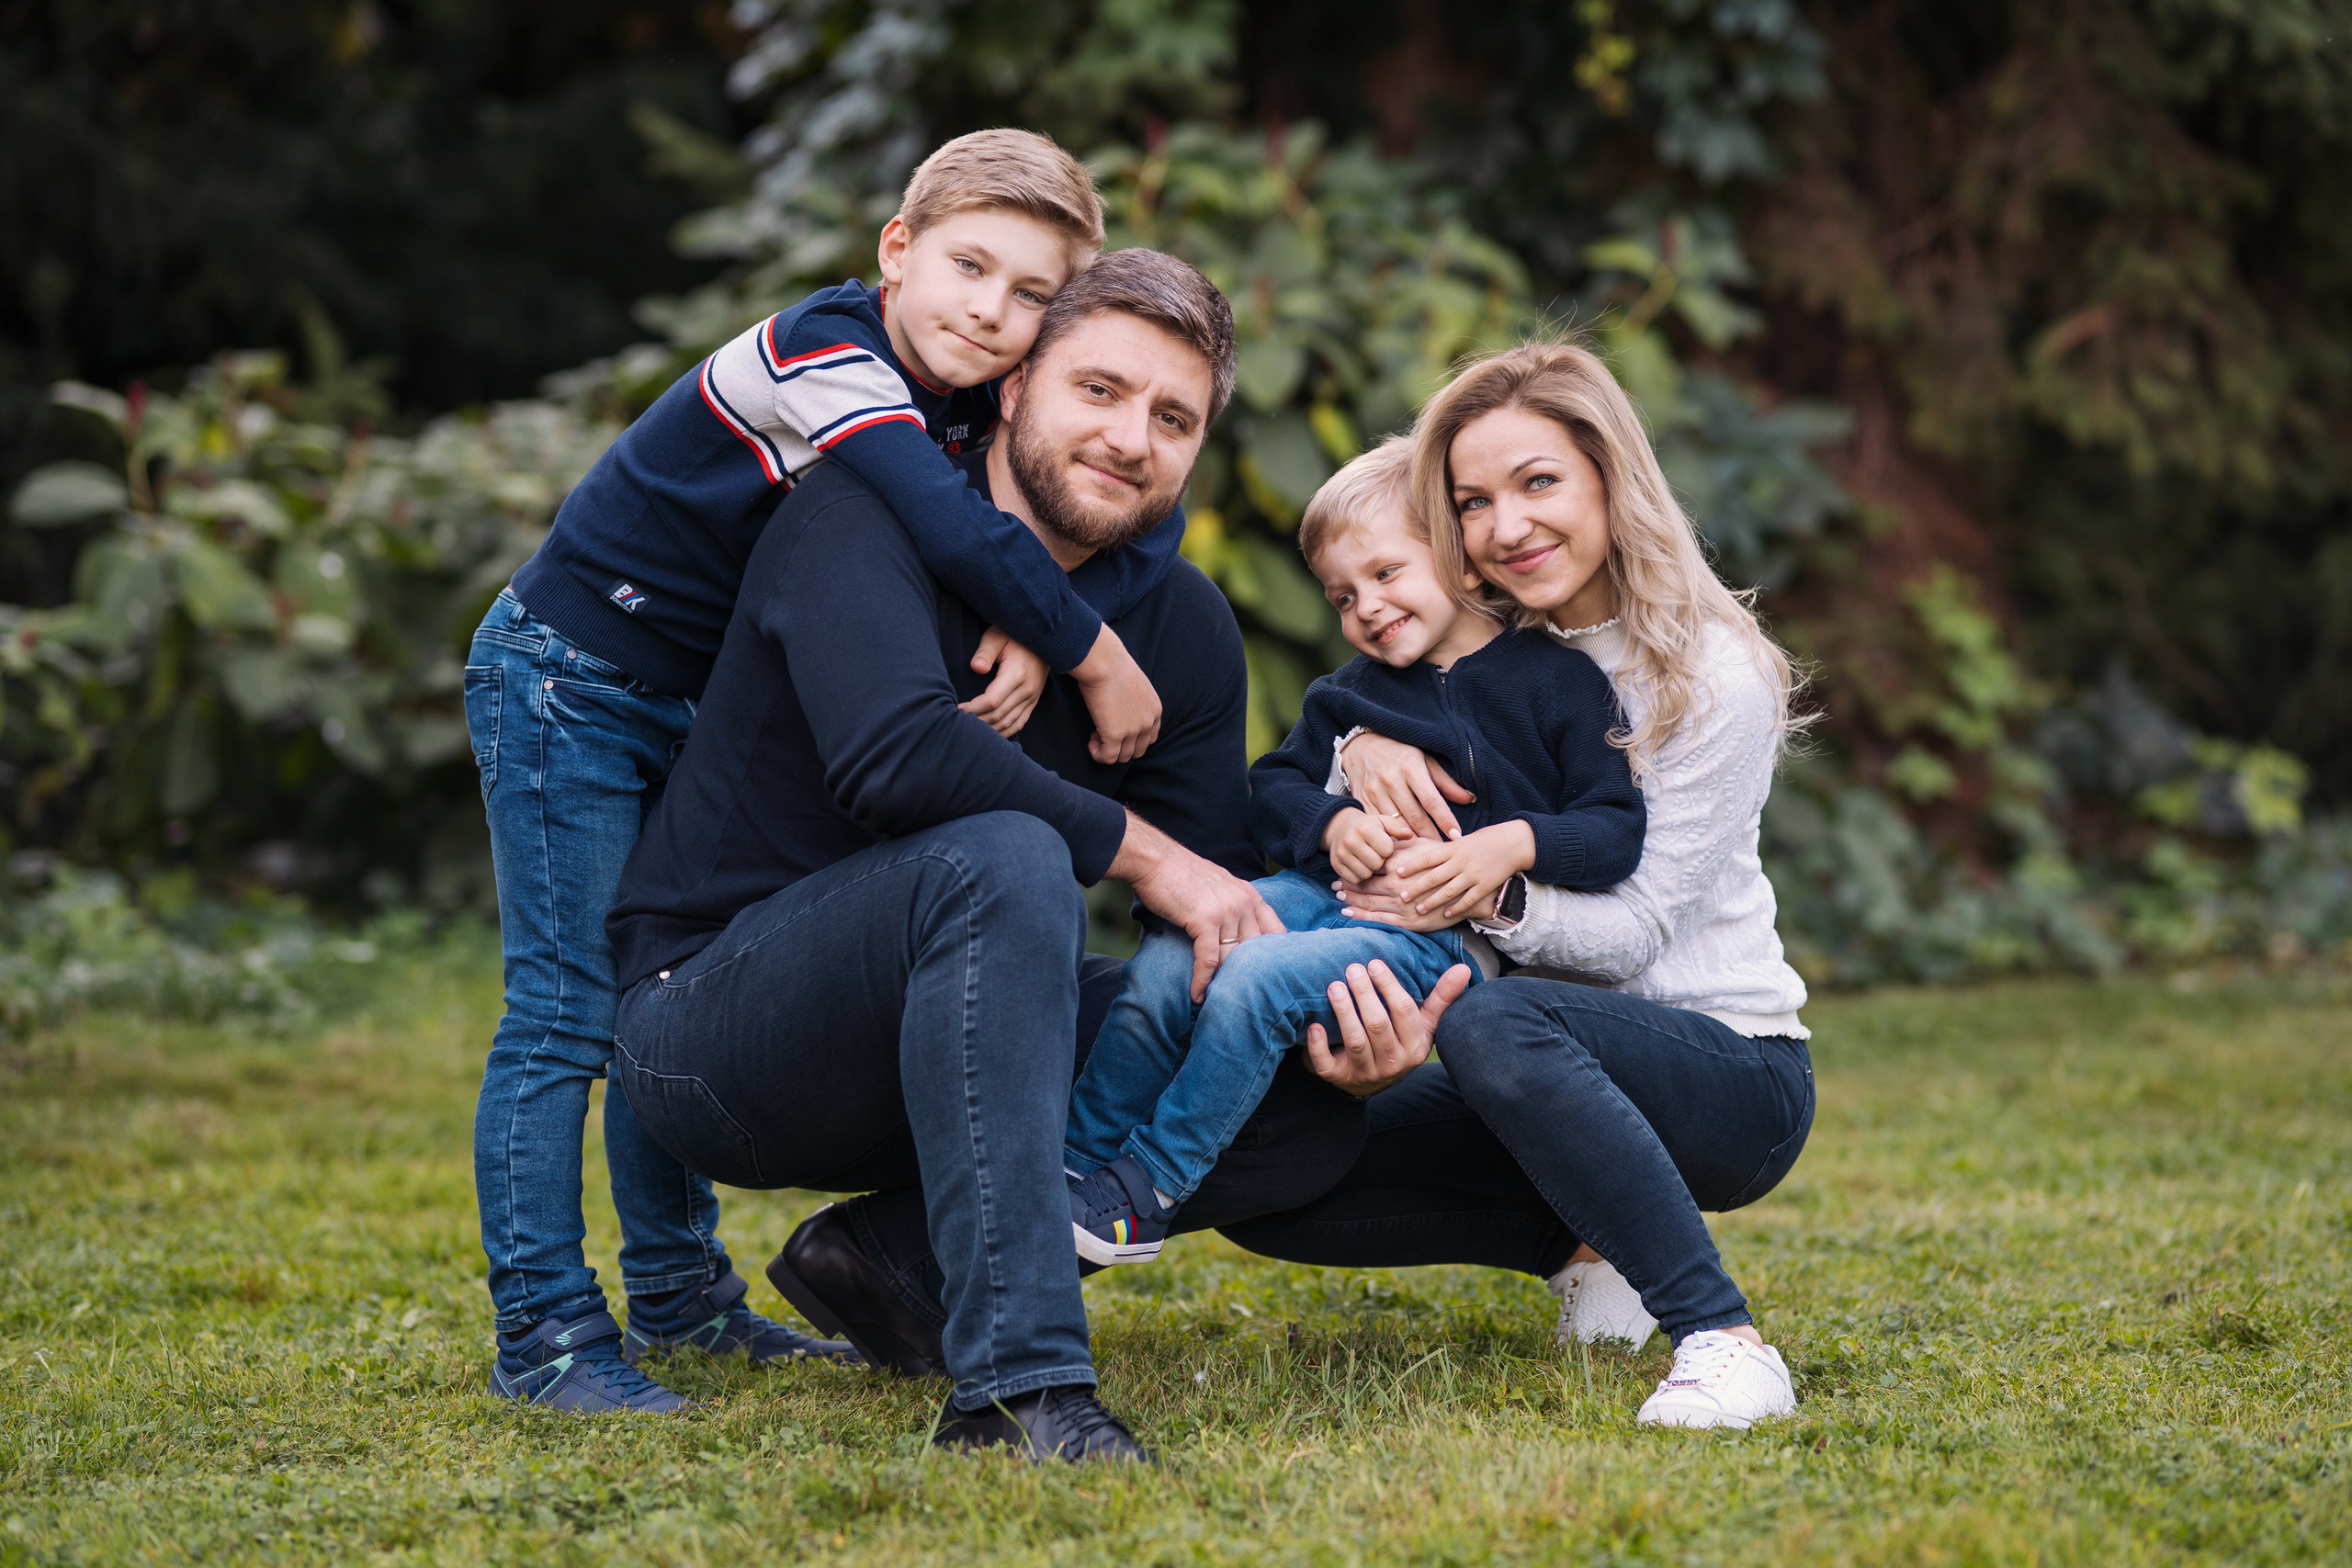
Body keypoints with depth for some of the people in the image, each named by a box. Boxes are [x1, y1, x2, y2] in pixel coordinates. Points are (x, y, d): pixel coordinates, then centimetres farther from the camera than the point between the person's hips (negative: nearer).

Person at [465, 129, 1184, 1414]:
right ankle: (543, 1331, -4)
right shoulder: (821, 354, -27)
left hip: (696, 706, 8)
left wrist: (1040, 634, -28)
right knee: (565, 1009, -7)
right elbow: (961, 533, -39)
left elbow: (1142, 516, -10)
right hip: (565, 682, -8)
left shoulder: (976, 402, -4)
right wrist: (1096, 658, -30)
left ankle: (675, 1291, 26)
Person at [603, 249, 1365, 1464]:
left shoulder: (1184, 627, 3)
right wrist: (1141, 851, -26)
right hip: (703, 1022, -7)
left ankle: (894, 1254, -2)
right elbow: (897, 752, -33)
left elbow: (1216, 923, 0)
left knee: (1314, 1106, -6)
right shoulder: (864, 516, -14)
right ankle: (1018, 1377, -40)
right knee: (1000, 860, -35)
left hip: (921, 1036, 7)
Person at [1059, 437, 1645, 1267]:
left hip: (1442, 930, -6)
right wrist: (1329, 823, -3)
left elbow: (1619, 829, -2)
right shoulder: (1349, 693, 21)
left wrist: (1515, 844, -19)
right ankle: (1072, 1162, -14)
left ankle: (1144, 1194, -20)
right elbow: (1272, 786, 19)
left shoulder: (1559, 682, 3)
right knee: (1165, 965, -22)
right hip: (1322, 890, 6)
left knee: (1257, 978, -30)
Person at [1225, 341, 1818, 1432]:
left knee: (1494, 1024, -38)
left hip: (1733, 1074, -6)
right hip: (1577, 1085, 6)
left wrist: (1497, 896, -35)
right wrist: (1365, 748, -22)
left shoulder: (1714, 675, -13)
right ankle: (1584, 1241, 6)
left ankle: (1723, 1342, -32)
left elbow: (1637, 926, -16)